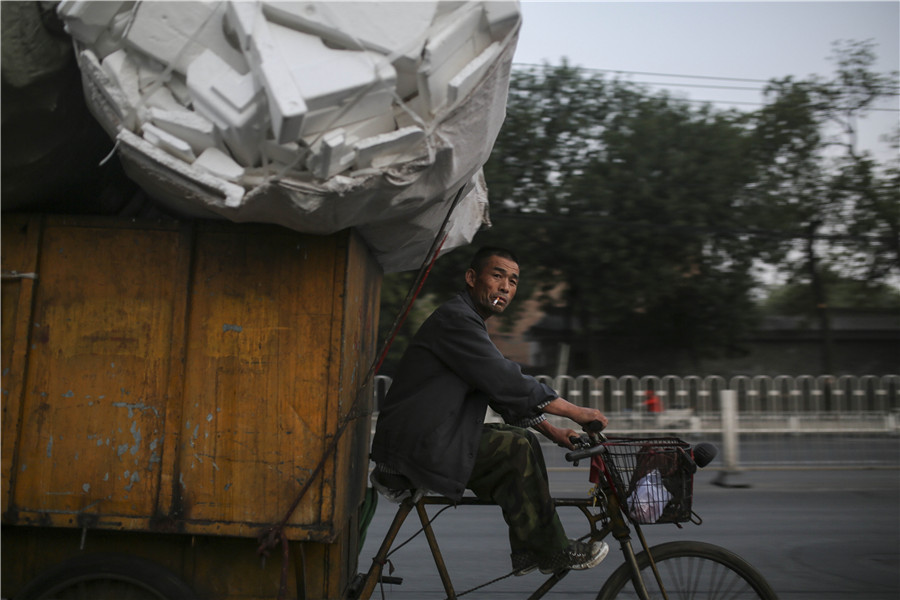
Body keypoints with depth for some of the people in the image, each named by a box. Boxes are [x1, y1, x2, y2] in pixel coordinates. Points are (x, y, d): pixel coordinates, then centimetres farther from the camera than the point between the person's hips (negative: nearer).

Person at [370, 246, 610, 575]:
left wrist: (553, 431, 10)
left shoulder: (471, 323, 17)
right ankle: (554, 553, -3)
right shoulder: (455, 318, -16)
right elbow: (505, 382, -24)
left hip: (430, 436, 10)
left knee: (524, 438, 7)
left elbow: (507, 393, 18)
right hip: (415, 445, -10)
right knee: (514, 450, -18)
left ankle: (527, 552, 11)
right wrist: (575, 412, -17)